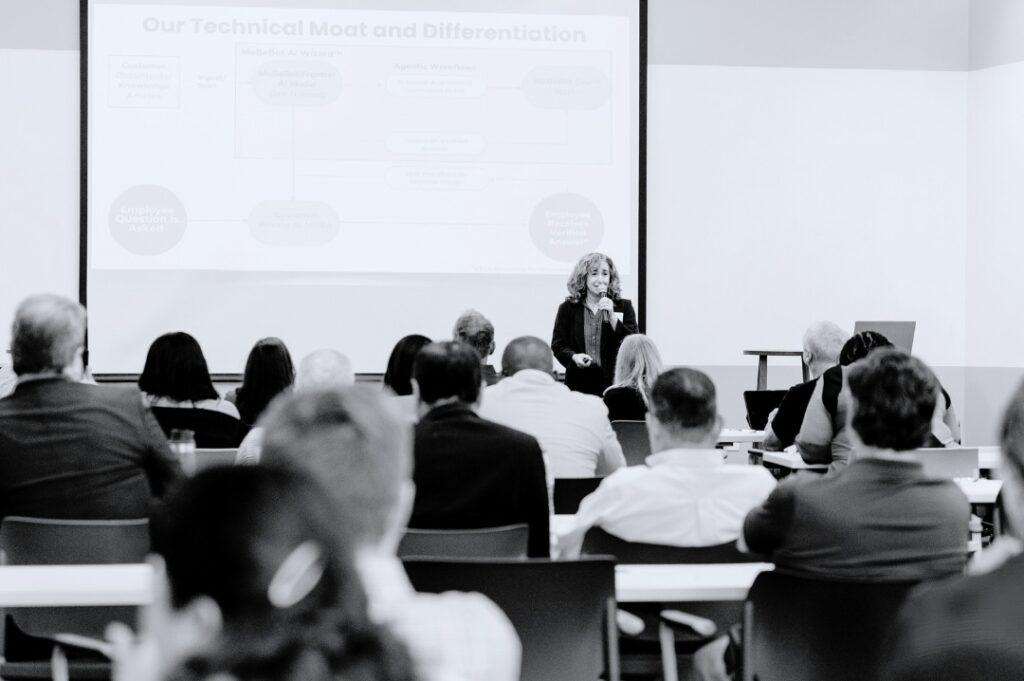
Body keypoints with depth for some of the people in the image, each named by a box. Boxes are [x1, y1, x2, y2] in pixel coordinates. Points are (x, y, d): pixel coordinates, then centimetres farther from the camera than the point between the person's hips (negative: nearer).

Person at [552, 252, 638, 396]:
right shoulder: (568, 308, 10)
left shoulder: (624, 307, 10)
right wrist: (574, 357, -14)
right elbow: (558, 345, 6)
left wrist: (612, 316, -9)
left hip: (613, 383, 0)